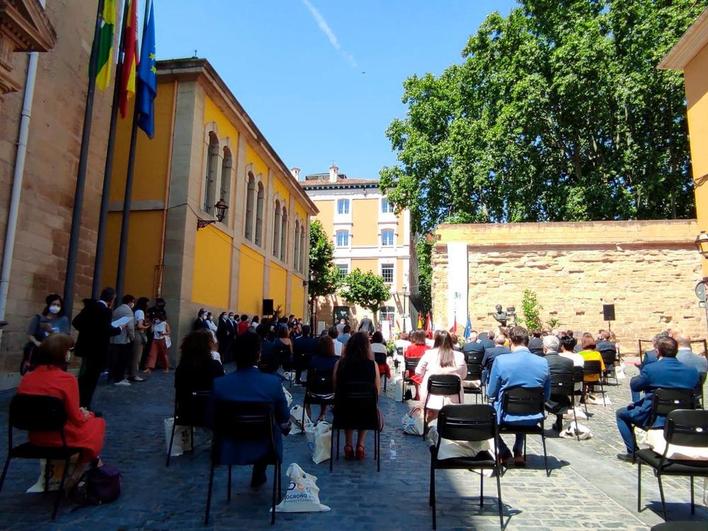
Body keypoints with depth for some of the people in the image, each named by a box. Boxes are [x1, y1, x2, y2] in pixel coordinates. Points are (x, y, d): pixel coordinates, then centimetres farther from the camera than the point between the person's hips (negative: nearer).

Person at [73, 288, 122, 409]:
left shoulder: (90, 306, 5)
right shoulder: (106, 310, -20)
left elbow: (75, 322, 6)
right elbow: (107, 330, -25)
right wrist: (119, 328, -8)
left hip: (86, 346, 8)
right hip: (97, 349, -8)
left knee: (84, 377, 21)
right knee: (91, 379, 3)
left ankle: (79, 404, 31)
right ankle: (84, 407, 9)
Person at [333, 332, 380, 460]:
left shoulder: (340, 363, -10)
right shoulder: (372, 364, -13)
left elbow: (335, 388, 3)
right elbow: (377, 391, -3)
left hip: (343, 411, 1)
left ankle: (348, 445, 31)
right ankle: (360, 445, 29)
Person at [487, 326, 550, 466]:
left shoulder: (500, 360, -17)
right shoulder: (543, 362, -8)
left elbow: (491, 393, -7)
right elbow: (546, 396, 3)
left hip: (507, 417, -3)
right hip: (534, 418, 4)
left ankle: (504, 453, 29)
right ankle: (518, 452, 35)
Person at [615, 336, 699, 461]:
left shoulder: (650, 369, -19)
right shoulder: (692, 371, -7)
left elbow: (634, 386, -4)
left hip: (653, 418, -5)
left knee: (621, 413, 21)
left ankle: (633, 452, 18)